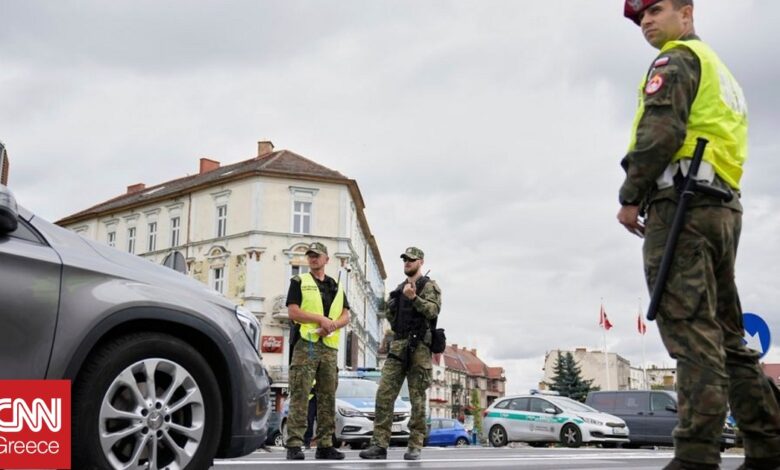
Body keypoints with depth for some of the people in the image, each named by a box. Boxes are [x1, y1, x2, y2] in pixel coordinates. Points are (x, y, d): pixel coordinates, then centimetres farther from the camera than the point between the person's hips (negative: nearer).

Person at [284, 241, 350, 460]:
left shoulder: (336, 286, 19)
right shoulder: (299, 282, 7)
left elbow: (346, 316, 12)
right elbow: (293, 312, -5)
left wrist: (332, 324, -9)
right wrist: (322, 319, -13)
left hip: (330, 347, 5)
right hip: (306, 345, -4)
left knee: (328, 398, 5)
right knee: (300, 396, -9)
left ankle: (325, 445, 11)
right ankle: (294, 445, -8)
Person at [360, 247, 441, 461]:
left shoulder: (429, 286, 2)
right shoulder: (399, 289, 21)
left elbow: (433, 309, -16)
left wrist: (415, 298, -27)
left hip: (419, 347, -5)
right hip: (397, 346, 6)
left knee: (417, 399, -1)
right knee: (384, 394, -3)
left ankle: (415, 446, 5)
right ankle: (380, 444, -2)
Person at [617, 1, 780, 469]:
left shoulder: (677, 60, 1)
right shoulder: (720, 71, 30)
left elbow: (660, 132, -15)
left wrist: (630, 197, -8)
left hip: (681, 203, -9)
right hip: (723, 207, 9)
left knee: (692, 333, -14)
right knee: (726, 333, 10)